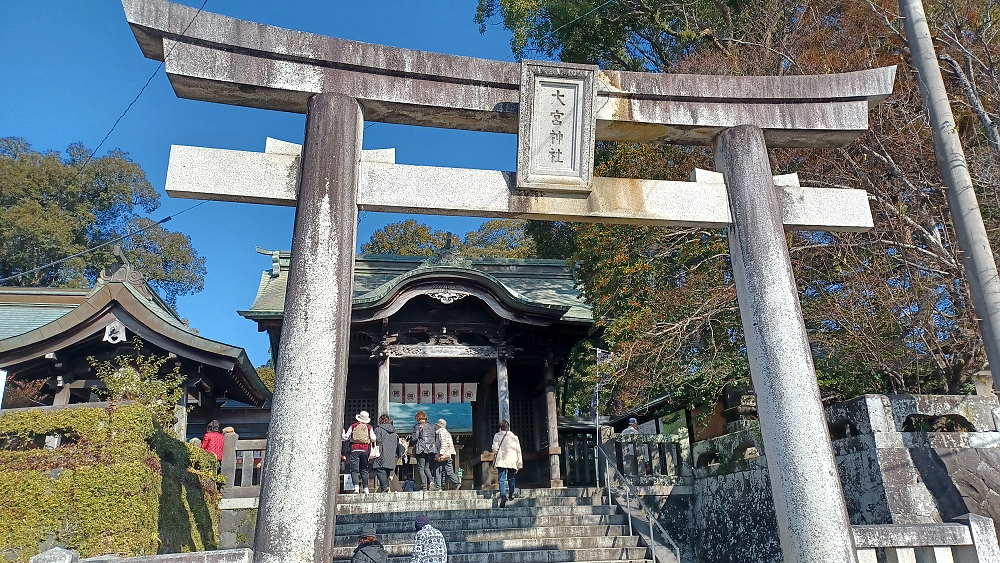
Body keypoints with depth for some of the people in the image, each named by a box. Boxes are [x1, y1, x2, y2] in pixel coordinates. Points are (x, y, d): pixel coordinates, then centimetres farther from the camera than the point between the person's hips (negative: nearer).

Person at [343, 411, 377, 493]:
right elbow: (373, 439, 1)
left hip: (355, 449, -1)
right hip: (365, 449, 1)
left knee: (354, 469, -4)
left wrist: (343, 432, 32)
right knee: (364, 470, 10)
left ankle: (356, 487, -20)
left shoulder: (353, 426, 7)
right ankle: (366, 488, 9)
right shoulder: (369, 427, 7)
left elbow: (346, 437, 12)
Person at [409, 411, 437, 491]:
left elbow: (414, 438, -6)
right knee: (427, 467, 15)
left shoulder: (418, 426, -3)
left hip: (421, 449, -5)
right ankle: (431, 480, -10)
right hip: (431, 449, 5)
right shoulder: (431, 427, 14)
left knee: (421, 468, -1)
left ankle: (424, 487, -7)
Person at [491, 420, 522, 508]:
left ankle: (503, 496, -23)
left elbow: (495, 449, -2)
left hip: (501, 461, -3)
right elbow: (518, 450, 9)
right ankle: (511, 493, 17)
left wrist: (494, 459, 10)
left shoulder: (497, 436, 4)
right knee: (511, 478, 20)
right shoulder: (514, 436, 11)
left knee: (502, 479, -8)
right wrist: (519, 463, 12)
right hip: (512, 461, 3)